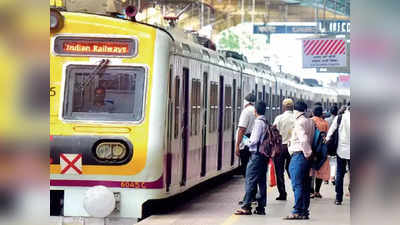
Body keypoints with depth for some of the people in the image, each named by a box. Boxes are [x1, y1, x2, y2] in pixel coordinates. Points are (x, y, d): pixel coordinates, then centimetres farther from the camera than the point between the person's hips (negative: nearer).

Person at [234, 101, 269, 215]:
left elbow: (255, 140, -18)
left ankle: (246, 207, -9)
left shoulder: (258, 122, -13)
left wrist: (248, 142, 1)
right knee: (262, 181, 9)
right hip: (264, 154, 9)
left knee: (250, 180, -8)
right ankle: (261, 207, 11)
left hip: (256, 154, -9)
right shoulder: (266, 122, 13)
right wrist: (251, 141, 15)